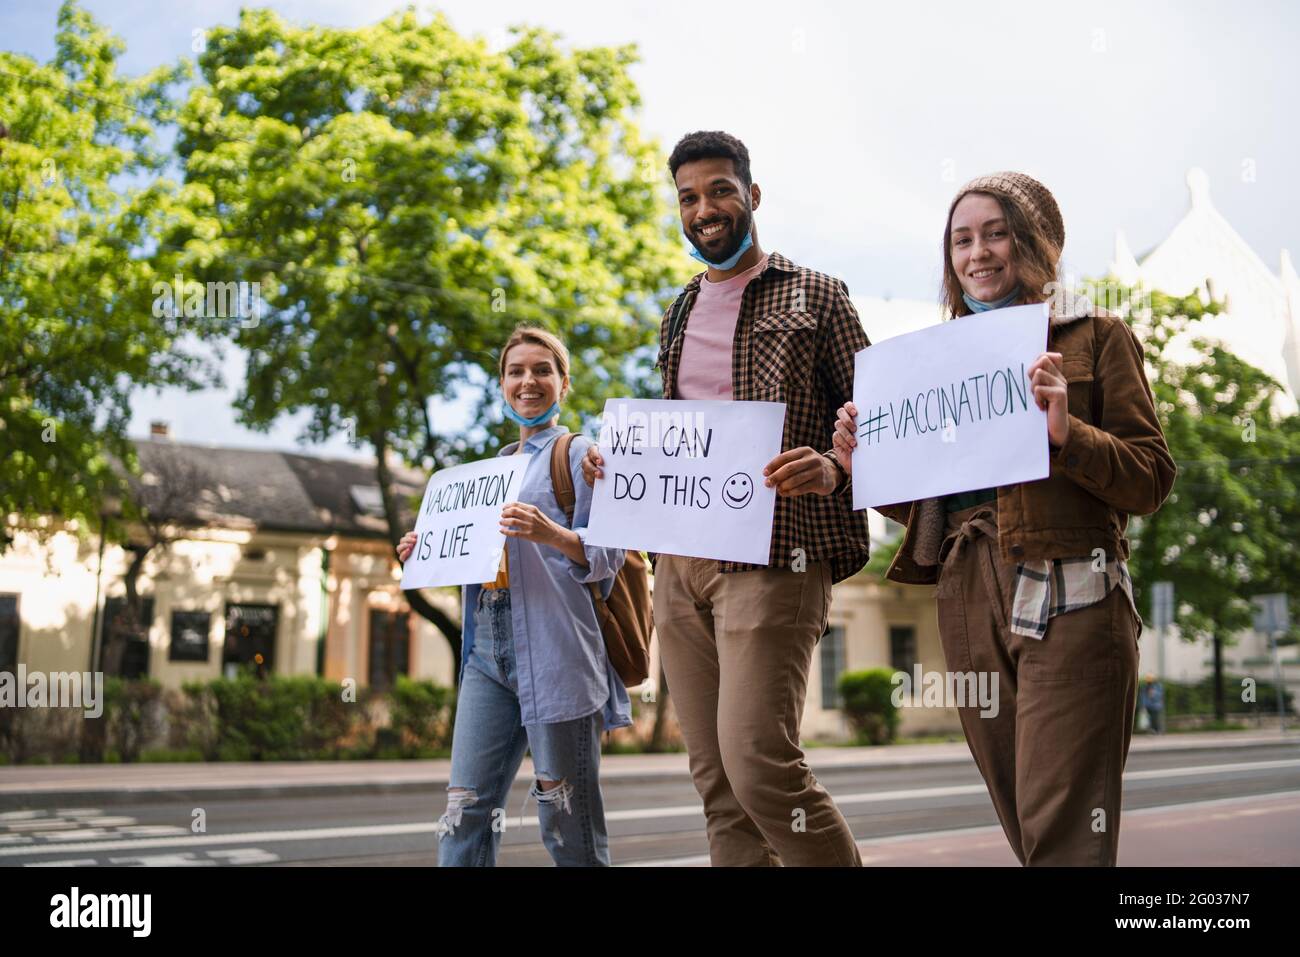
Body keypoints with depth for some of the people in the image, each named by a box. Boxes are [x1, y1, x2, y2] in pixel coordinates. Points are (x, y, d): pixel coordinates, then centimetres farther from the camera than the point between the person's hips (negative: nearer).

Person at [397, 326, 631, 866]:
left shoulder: (578, 454, 3)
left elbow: (608, 553, -6)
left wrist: (552, 534, -25)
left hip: (555, 653, -6)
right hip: (488, 653, 6)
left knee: (566, 820, -3)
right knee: (466, 807, 1)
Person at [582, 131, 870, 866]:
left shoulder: (814, 296, 4)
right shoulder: (677, 317, 21)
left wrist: (833, 467, -21)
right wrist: (618, 460, 7)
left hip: (772, 555, -6)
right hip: (679, 562, 6)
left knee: (760, 765, -16)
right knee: (717, 782, 6)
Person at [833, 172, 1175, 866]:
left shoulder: (1096, 337, 6)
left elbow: (1151, 480, -2)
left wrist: (1067, 433, -19)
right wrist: (864, 465, 1)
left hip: (1067, 598, -5)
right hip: (966, 602, 5)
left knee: (1064, 833, -9)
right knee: (1023, 826, 11)